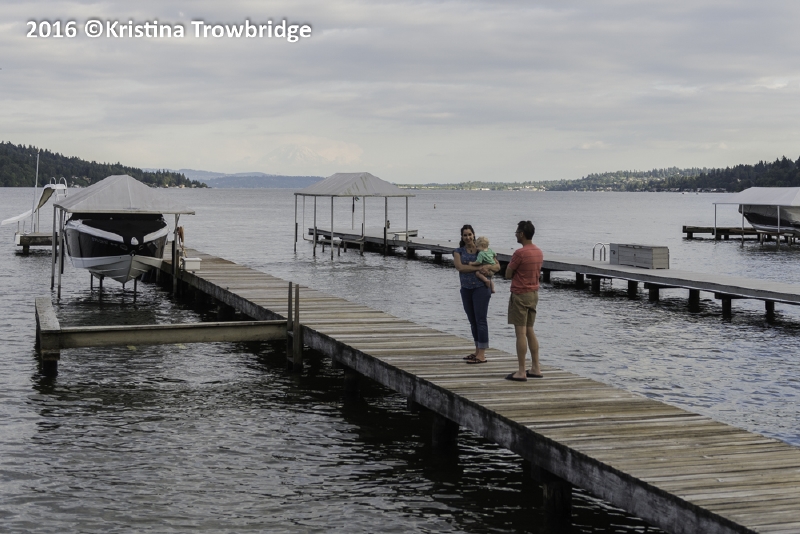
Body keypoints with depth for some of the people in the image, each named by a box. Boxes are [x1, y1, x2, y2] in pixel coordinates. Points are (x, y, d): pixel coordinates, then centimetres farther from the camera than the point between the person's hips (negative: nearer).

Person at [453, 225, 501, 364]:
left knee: (480, 320, -8)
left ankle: (482, 355, -10)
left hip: (481, 288, -4)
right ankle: (478, 351, 19)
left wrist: (488, 267, -23)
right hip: (466, 289, 4)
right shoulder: (458, 252, 5)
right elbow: (459, 267, -13)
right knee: (472, 321, 10)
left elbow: (497, 266, -1)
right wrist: (479, 268, -22)